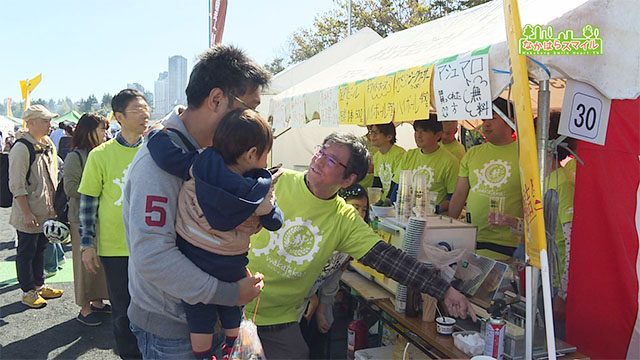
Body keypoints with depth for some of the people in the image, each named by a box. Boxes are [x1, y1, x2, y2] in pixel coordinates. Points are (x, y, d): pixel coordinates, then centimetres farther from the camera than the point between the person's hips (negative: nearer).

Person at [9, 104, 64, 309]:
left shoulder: (48, 145, 8)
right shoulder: (21, 148, -18)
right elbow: (17, 186, -19)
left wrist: (54, 205, 15)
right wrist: (27, 214, -19)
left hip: (46, 212, 8)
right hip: (29, 214, -8)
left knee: (41, 249, 19)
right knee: (26, 252, 7)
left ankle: (39, 285, 33)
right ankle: (28, 292, 20)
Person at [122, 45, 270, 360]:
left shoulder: (208, 150, 2)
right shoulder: (162, 156, -27)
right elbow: (152, 256, -32)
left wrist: (239, 219, -15)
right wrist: (229, 293, -26)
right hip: (167, 325, -8)